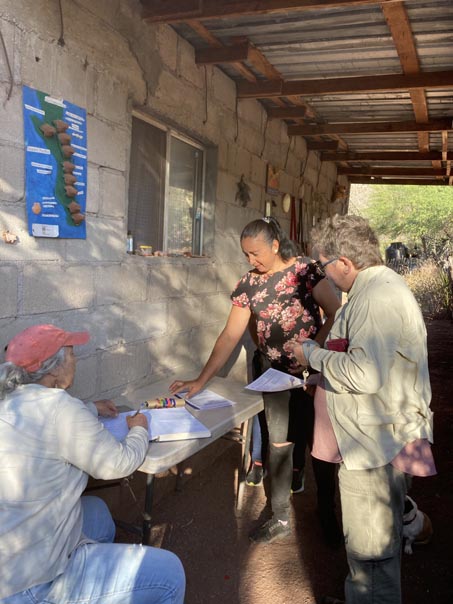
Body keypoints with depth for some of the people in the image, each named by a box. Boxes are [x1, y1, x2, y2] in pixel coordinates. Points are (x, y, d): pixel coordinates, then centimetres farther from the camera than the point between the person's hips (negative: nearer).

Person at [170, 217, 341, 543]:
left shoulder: (305, 270, -9)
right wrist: (200, 380, -2)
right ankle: (281, 519, 22)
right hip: (277, 375, 3)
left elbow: (336, 314, -11)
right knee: (279, 443, 6)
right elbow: (230, 336, 2)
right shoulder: (249, 284, 2)